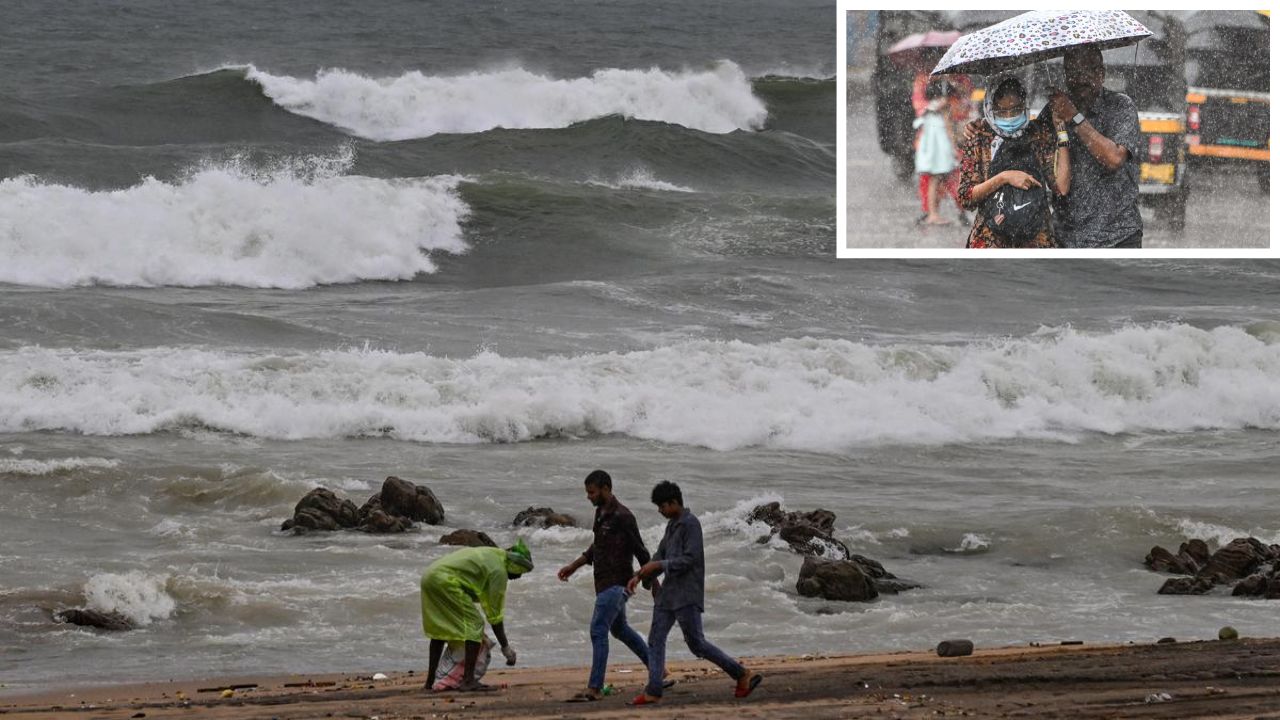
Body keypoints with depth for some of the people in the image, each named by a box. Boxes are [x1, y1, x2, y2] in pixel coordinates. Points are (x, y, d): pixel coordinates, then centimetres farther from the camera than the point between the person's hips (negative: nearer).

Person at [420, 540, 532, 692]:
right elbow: (494, 614, -4)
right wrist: (505, 647, 3)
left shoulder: (491, 555, 24)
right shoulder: (499, 571, -5)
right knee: (474, 624, -6)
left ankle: (430, 682, 28)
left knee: (439, 629, 23)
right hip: (445, 581, -10)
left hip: (428, 578, 10)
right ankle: (468, 681, -12)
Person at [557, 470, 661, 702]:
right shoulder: (601, 513, 12)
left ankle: (594, 688, -16)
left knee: (598, 631, -14)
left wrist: (655, 586, -11)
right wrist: (574, 566, 20)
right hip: (605, 584, 10)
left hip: (616, 584, -10)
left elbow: (641, 552, -13)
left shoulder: (622, 517, -16)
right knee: (620, 629, 22)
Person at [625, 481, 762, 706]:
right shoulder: (672, 525, 15)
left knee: (696, 643, -7)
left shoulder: (691, 525, -13)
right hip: (669, 592, 9)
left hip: (687, 594, -9)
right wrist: (639, 576, 8)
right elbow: (661, 556, 19)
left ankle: (742, 675, 1)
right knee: (656, 639, 3)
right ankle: (653, 691, 3)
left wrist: (657, 565, -17)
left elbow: (690, 559, -20)